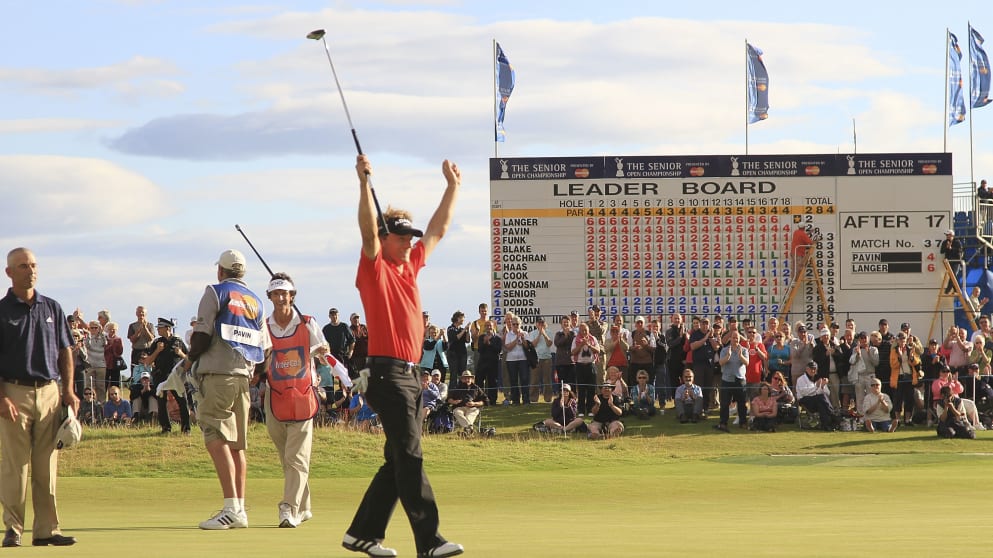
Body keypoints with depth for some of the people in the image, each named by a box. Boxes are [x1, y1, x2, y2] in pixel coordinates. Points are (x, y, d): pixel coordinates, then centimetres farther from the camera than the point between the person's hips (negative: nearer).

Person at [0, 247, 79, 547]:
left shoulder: (52, 308, 12)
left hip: (49, 392, 4)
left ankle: (47, 530, 7)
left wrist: (69, 391, 6)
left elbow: (65, 351, 16)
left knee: (47, 466, 4)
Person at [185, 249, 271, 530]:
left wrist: (190, 359, 7)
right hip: (243, 375, 7)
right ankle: (239, 509, 9)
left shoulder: (216, 292, 0)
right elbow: (265, 348, 16)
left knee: (216, 439, -12)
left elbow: (203, 333, -9)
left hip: (217, 373, -7)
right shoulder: (256, 301, 18)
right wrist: (257, 374, 29)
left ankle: (232, 508, -23)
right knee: (236, 444, 11)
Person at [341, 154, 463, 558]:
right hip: (387, 372, -9)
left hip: (410, 374, 9)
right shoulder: (375, 269, -4)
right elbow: (368, 230, -20)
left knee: (399, 460, 10)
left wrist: (453, 186, 27)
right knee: (409, 456, -12)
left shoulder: (410, 266, 17)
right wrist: (365, 183, -29)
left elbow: (438, 230, 27)